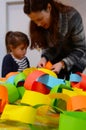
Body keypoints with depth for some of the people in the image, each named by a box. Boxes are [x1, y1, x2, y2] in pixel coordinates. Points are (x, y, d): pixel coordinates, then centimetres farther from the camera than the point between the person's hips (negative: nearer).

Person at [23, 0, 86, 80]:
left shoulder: (72, 16, -29)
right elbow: (47, 47, -5)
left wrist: (62, 64, -34)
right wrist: (44, 58, -27)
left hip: (75, 60, -3)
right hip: (55, 59, 4)